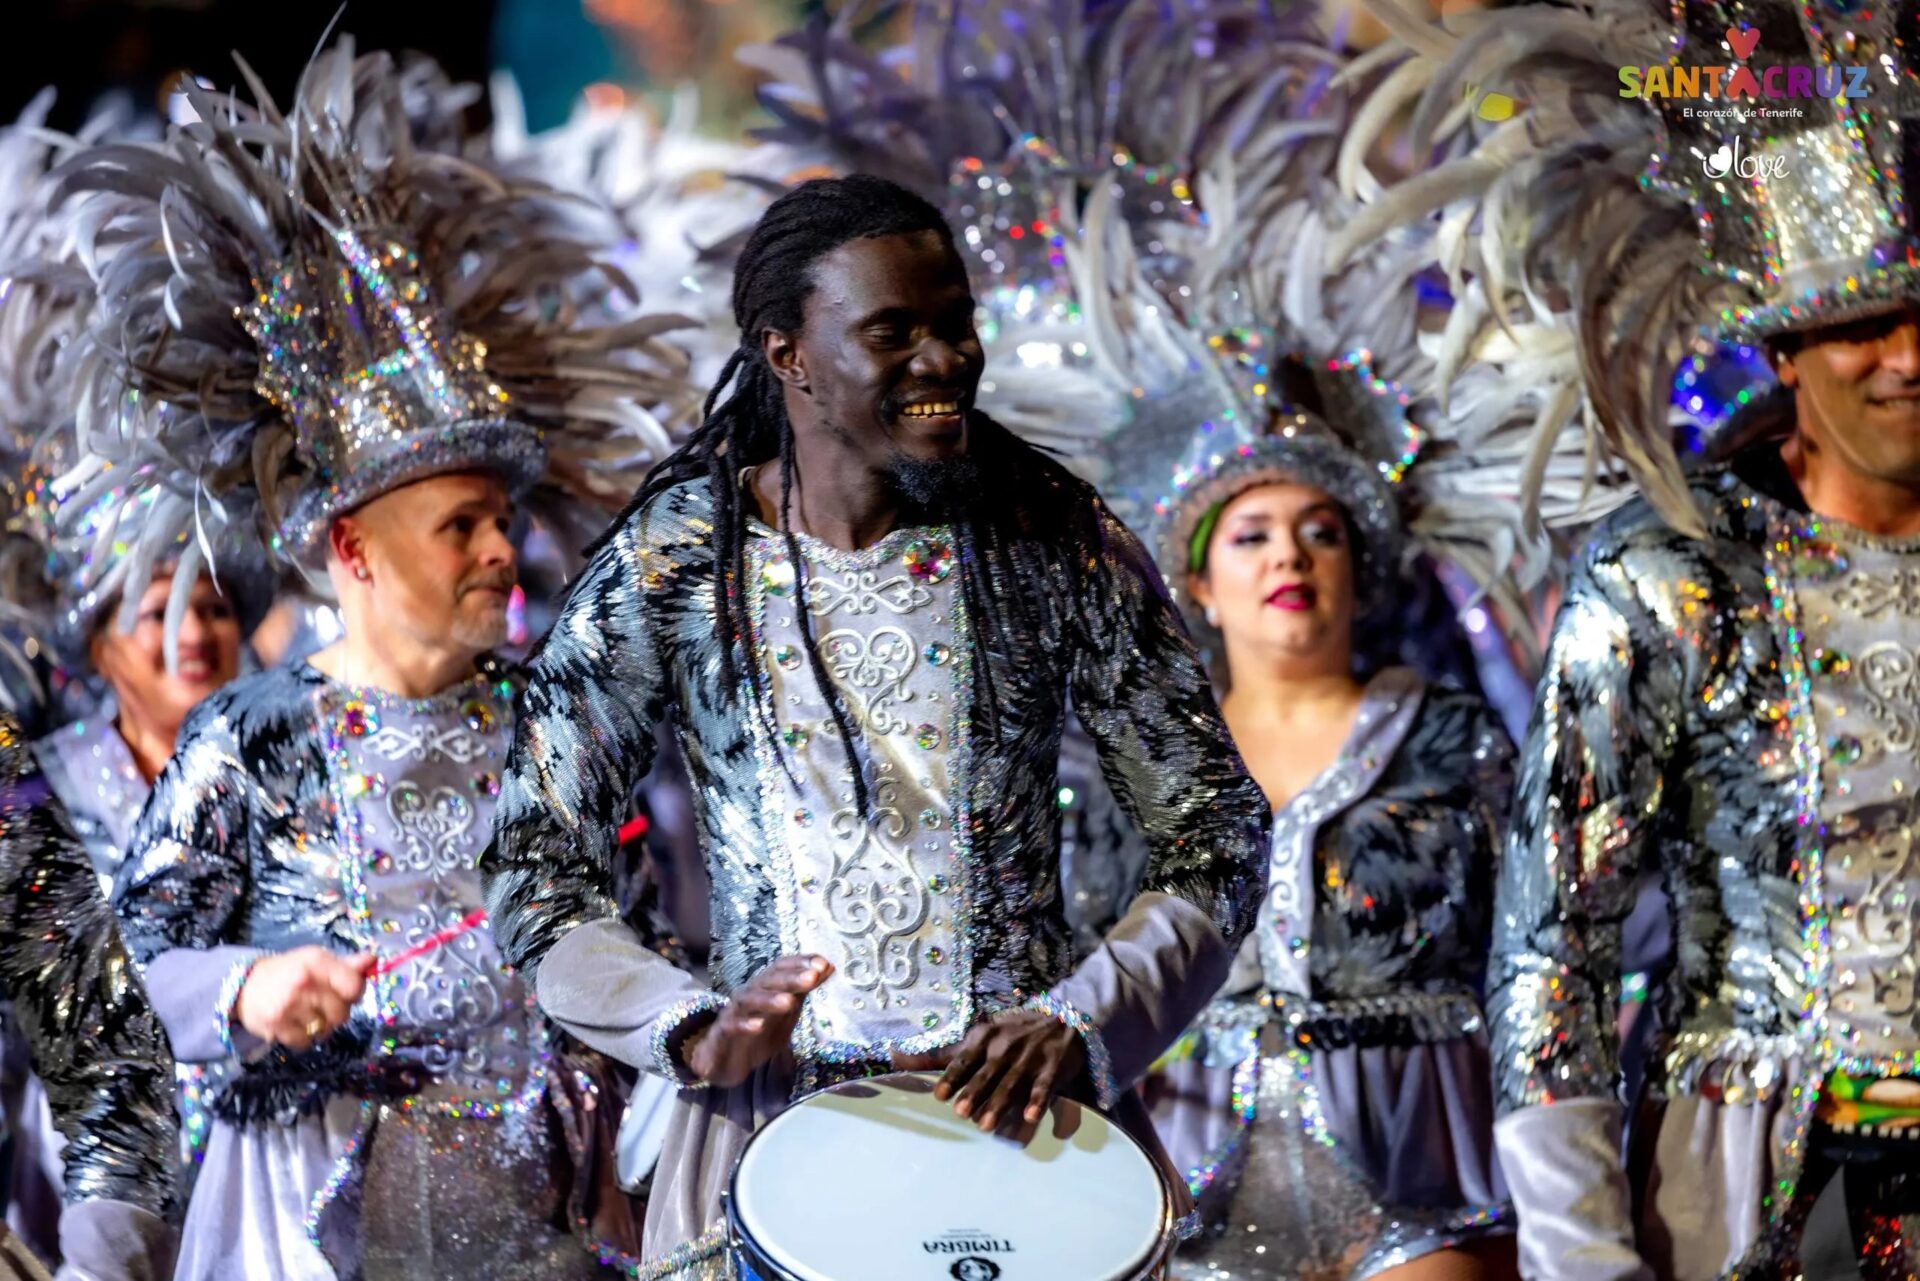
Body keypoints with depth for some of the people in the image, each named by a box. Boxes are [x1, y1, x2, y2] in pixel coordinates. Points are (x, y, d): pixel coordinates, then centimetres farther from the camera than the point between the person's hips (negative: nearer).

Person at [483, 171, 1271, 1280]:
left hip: (1028, 1108, 1)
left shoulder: (1055, 540, 1)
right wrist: (695, 1029, -15)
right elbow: (537, 875, 1)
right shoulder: (675, 562, -1)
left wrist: (1082, 1021, -11)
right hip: (770, 1125, 0)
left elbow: (1217, 835, 4)